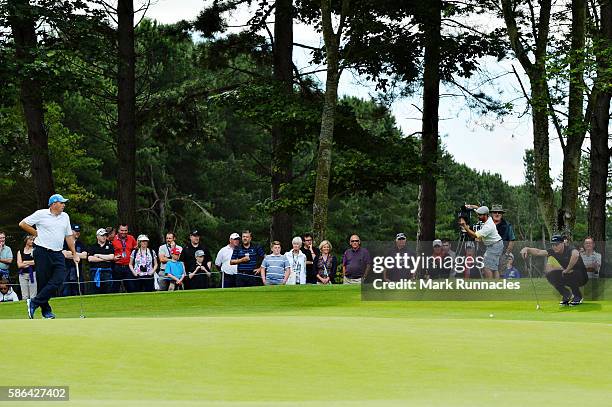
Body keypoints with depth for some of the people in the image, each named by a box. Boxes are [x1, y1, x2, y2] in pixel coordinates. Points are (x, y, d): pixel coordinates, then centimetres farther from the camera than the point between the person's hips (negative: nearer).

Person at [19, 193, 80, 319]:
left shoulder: (65, 217, 16)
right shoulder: (41, 214, -1)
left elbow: (69, 236, 20)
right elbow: (22, 224, 1)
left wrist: (74, 254, 16)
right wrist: (36, 234, 1)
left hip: (58, 254, 5)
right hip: (42, 252, -5)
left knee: (59, 278, -12)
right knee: (43, 281, -3)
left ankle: (35, 303, -8)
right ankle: (46, 310, 6)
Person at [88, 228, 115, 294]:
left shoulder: (110, 246, 13)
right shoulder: (92, 247, 11)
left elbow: (111, 257, -3)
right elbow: (90, 259, -5)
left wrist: (98, 255, -1)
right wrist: (104, 259, -3)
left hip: (107, 272, 0)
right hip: (95, 272, 0)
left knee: (109, 291, -7)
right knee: (96, 291, 0)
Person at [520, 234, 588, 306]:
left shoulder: (569, 250, -26)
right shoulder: (553, 252, -5)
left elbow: (575, 255, -51)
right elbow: (538, 252, -6)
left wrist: (567, 270, -38)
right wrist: (527, 249, -25)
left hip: (581, 278, -7)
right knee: (550, 275, -10)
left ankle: (578, 297, -9)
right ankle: (567, 295, 6)